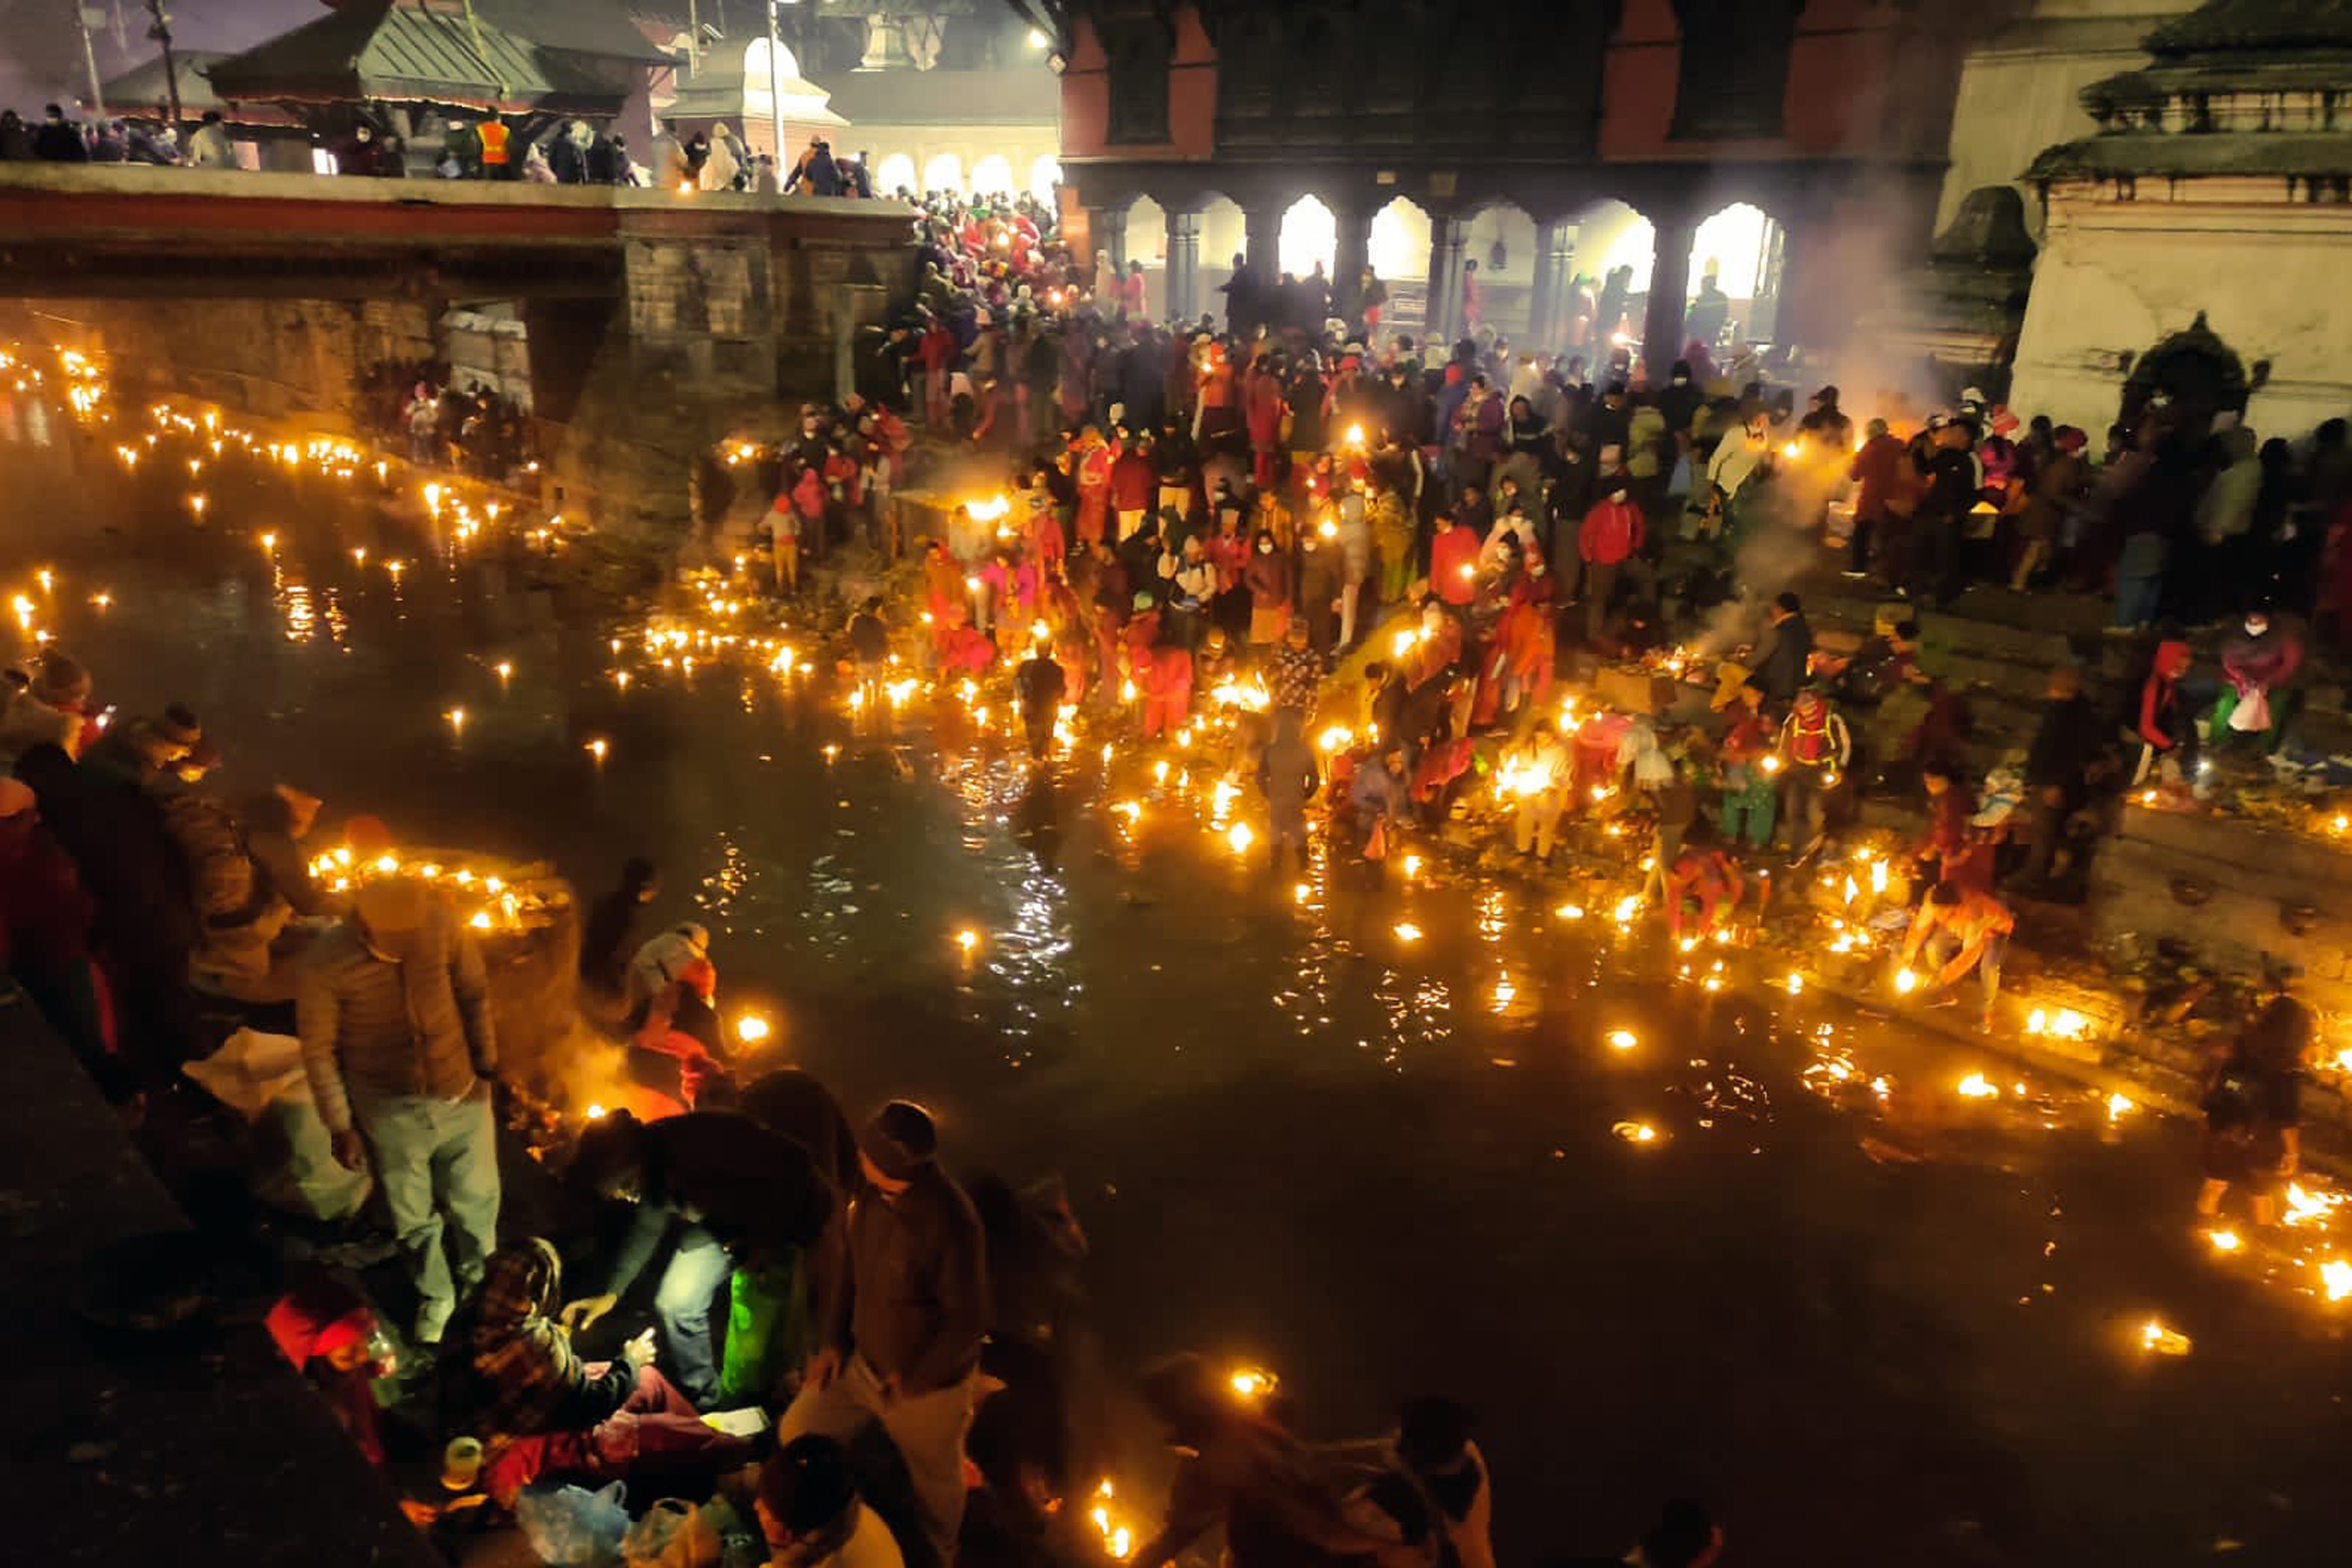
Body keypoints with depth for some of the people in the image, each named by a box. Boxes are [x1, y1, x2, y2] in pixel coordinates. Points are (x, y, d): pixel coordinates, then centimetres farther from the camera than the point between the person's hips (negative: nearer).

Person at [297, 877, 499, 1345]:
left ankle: (476, 1280, 50)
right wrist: (340, 1127, -4)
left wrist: (486, 1062, 1)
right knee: (412, 1216, 18)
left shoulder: (441, 923, -20)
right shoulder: (323, 967, -23)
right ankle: (434, 1297, 47)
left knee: (476, 1199, 20)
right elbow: (319, 1051, -10)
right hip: (390, 1111, -1)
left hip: (461, 1093, 1)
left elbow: (474, 992, -3)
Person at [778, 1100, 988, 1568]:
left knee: (934, 1481, 20)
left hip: (928, 1384, -6)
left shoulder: (951, 1224, -37)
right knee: (796, 1434, 16)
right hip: (863, 1361, 6)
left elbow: (968, 1320, -26)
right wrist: (836, 1342, 0)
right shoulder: (874, 1194, -16)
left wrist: (914, 1381, -16)